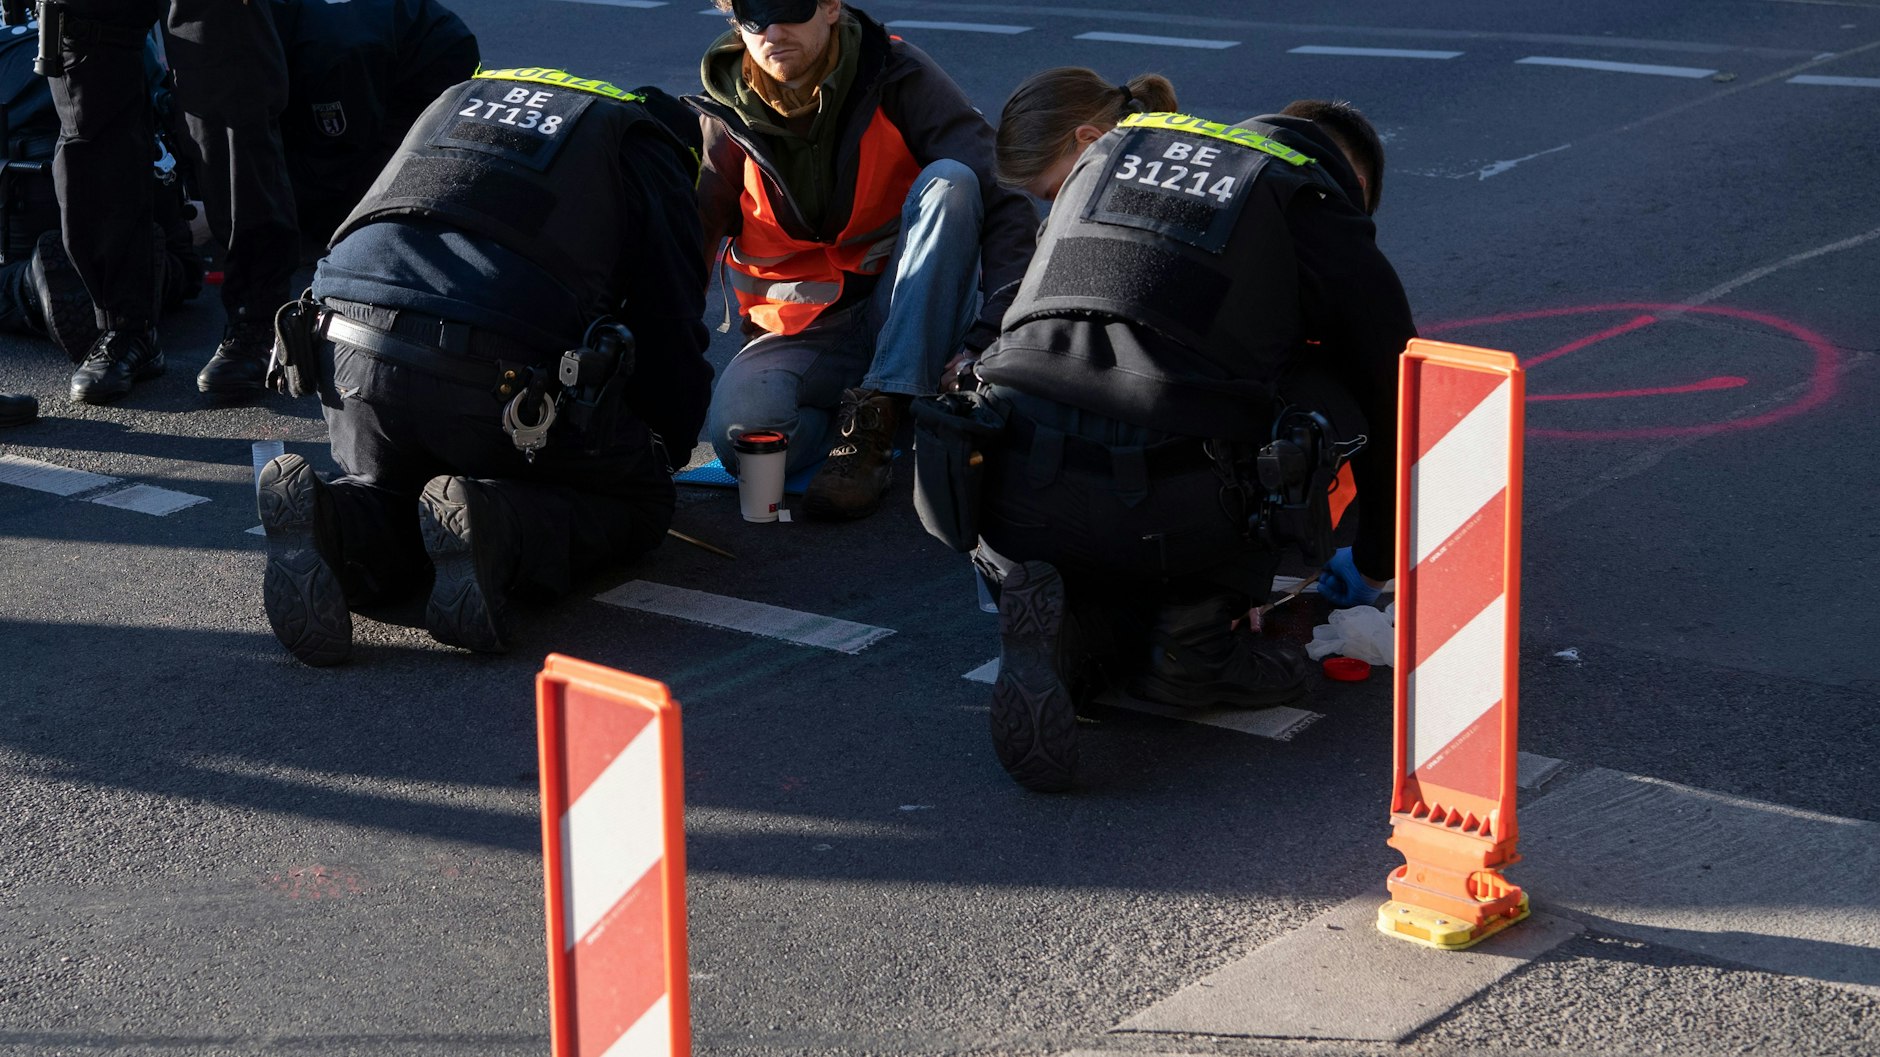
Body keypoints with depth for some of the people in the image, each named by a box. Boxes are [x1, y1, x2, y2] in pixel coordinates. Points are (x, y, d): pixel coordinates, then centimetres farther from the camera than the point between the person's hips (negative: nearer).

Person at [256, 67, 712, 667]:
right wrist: (664, 452, 40)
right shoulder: (653, 163, 21)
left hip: (351, 346, 4)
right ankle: (496, 534, -14)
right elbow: (672, 341, 18)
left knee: (386, 491, 31)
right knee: (639, 505, 18)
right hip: (496, 371, -4)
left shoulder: (460, 99, 37)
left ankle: (330, 523, -7)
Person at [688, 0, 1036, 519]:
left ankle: (874, 419, -25)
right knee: (737, 433, -33)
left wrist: (988, 337, -30)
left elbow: (1005, 208, -16)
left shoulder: (900, 77, -10)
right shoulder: (727, 112, -5)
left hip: (913, 320, 0)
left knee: (951, 182, -27)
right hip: (801, 334, 0)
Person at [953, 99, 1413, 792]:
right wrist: (1375, 566, 45)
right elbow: (1394, 408, 25)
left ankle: (1073, 637, 0)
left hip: (1013, 506, 5)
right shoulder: (1334, 233, 15)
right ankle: (1193, 632, 11)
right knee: (1319, 394, 22)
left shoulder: (1110, 151, 29)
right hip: (1169, 518, -5)